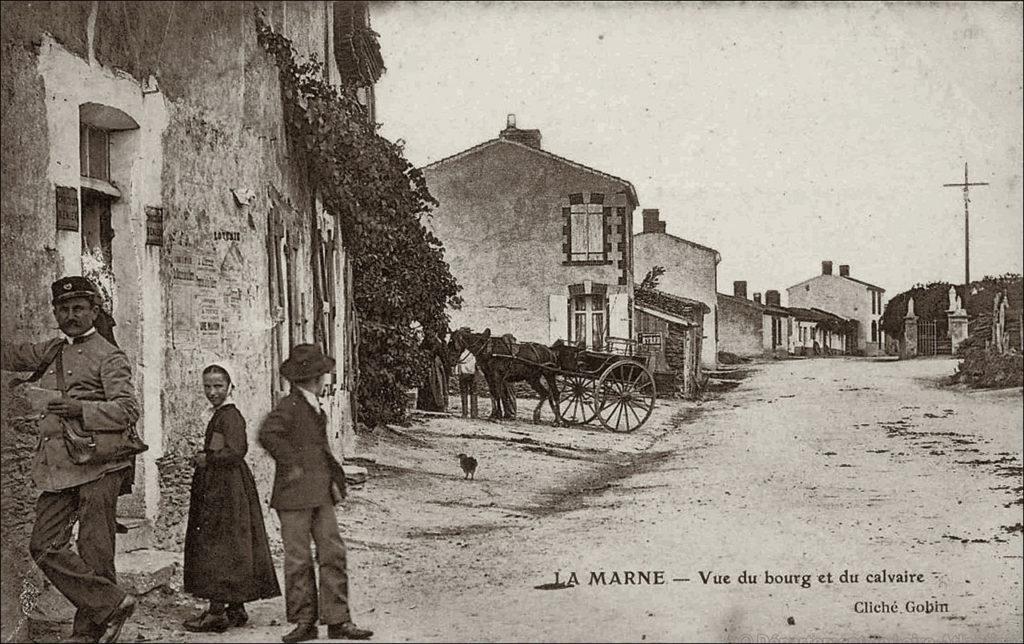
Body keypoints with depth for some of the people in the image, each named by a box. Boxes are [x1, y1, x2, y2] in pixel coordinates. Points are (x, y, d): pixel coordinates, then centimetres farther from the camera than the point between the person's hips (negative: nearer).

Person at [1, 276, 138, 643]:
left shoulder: (109, 357, -1)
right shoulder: (51, 352, 19)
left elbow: (128, 410, -9)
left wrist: (82, 409, -20)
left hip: (96, 465, -6)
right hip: (57, 468, 7)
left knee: (94, 553, -4)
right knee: (44, 546, -3)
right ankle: (111, 603, 2)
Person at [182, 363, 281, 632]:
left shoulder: (229, 415, -15)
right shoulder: (221, 415, 16)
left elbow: (237, 451, -25)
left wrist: (207, 459, -15)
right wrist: (205, 456, 5)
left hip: (227, 489, -10)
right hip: (216, 488, 10)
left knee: (219, 547, -6)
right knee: (231, 549, 12)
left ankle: (217, 612, -3)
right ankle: (236, 609, 18)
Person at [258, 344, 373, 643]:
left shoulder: (314, 408, 16)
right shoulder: (289, 406, -11)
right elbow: (268, 434, -28)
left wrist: (335, 478, 14)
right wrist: (292, 465, -20)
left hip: (320, 494, 8)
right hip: (295, 495, -8)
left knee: (333, 554, 5)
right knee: (298, 560, 0)